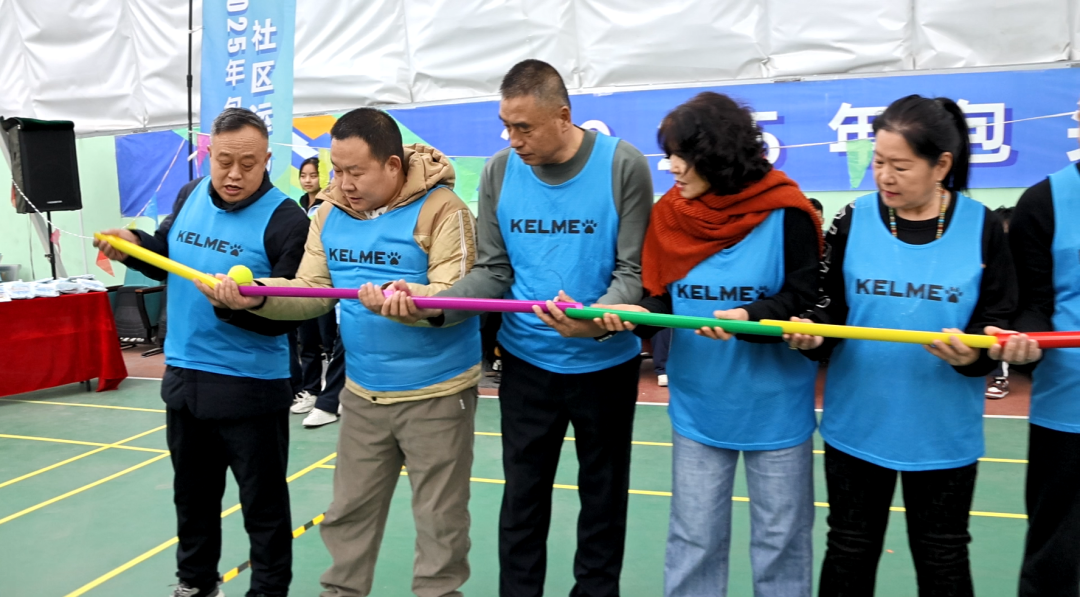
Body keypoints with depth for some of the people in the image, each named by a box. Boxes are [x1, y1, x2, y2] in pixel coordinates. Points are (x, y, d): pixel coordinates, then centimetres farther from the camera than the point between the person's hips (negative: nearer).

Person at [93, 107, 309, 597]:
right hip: (183, 374, 7)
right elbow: (169, 257, 17)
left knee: (262, 502, 7)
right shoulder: (191, 196, 3)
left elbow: (288, 315, -20)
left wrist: (239, 304, -37)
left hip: (251, 385, -6)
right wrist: (134, 247, -2)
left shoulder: (285, 221, -17)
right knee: (193, 494, 23)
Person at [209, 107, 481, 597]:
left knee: (439, 518, 8)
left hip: (436, 393, -6)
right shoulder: (330, 214, 4)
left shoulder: (441, 209, -15)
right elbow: (312, 292, 4)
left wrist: (410, 298, -41)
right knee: (349, 510, 20)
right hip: (362, 392, 6)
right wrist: (259, 295, -14)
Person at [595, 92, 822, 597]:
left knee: (781, 537, 15)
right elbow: (662, 296, -1)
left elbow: (805, 300, -14)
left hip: (775, 410, -3)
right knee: (693, 538, 15)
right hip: (697, 410, 3)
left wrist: (750, 318, -31)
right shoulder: (671, 214, -2)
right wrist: (638, 315, -21)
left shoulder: (785, 214, -14)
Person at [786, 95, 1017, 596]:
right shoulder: (853, 221, -4)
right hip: (857, 424, 1)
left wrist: (972, 354, -25)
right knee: (849, 553, 15)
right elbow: (828, 309, -2)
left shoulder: (981, 227, -5)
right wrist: (813, 335, -24)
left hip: (943, 431, 0)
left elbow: (998, 324, -4)